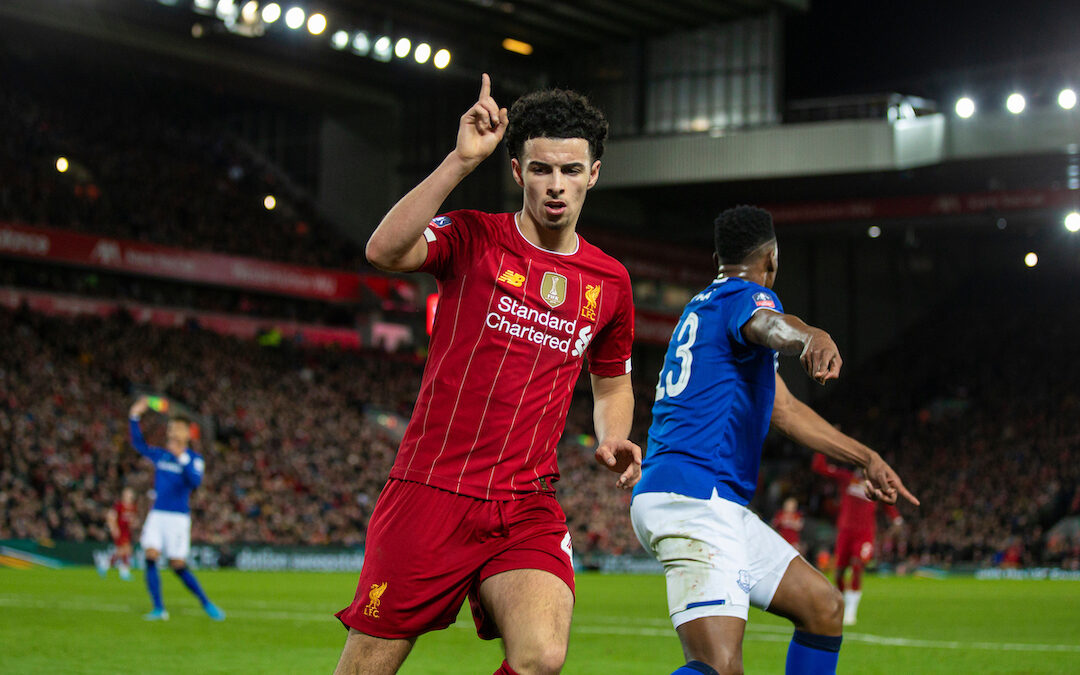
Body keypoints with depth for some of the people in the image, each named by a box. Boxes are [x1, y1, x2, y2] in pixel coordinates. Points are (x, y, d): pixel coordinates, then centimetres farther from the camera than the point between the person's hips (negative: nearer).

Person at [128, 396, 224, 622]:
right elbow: (139, 444, 2)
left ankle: (206, 603, 16)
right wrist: (134, 417, -9)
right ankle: (159, 609, -10)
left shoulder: (194, 459, -3)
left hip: (179, 516, -4)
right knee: (150, 555, -14)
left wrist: (182, 457, -30)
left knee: (178, 565, -3)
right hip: (157, 514, 4)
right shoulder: (160, 455, 11)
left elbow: (196, 481, -19)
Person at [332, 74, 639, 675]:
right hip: (431, 490, -2)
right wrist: (462, 160, -25)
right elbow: (384, 251, -23)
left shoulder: (611, 281, 10)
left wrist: (614, 442, 6)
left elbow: (613, 382, 26)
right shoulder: (472, 239, -1)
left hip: (528, 509, 3)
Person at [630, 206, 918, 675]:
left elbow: (784, 409, 31)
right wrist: (811, 338, -54)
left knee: (824, 608, 15)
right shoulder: (745, 295, -3)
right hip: (695, 497, -10)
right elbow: (767, 324, -31)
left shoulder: (704, 305, 26)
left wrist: (865, 457, 31)